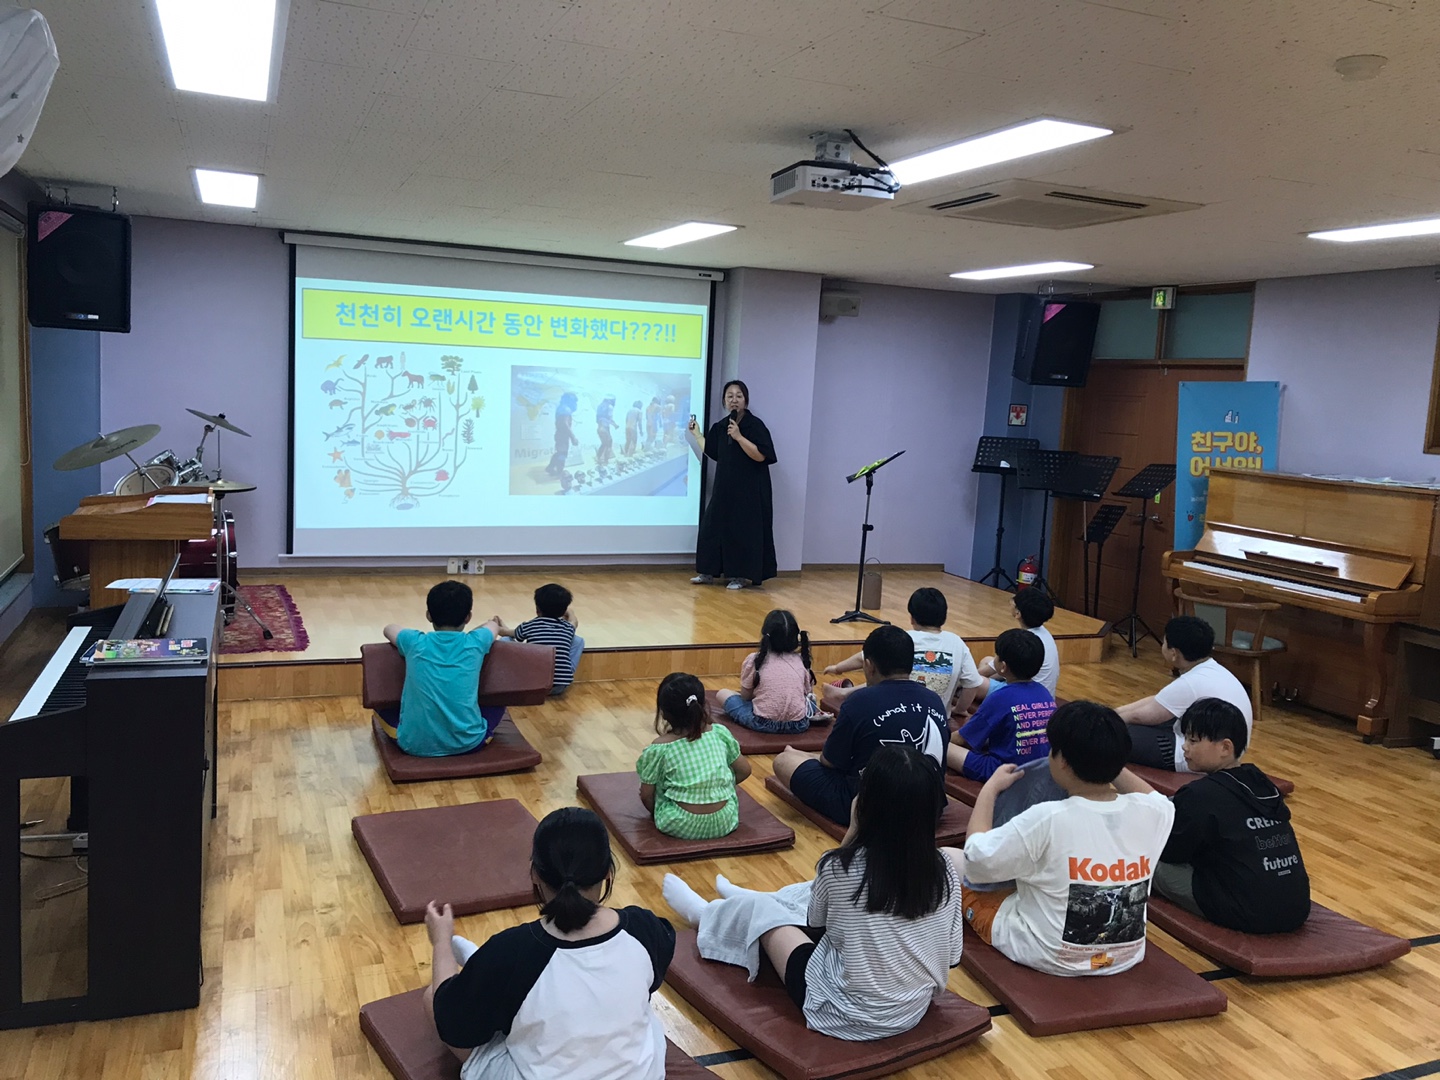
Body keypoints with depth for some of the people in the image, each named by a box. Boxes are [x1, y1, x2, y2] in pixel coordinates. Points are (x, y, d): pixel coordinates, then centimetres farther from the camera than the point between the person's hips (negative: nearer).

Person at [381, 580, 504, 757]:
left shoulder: (416, 643, -7)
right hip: (468, 742, 0)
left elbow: (389, 628, 19)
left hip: (415, 744, 0)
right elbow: (494, 625, 21)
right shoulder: (475, 643, -6)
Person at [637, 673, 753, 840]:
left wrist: (656, 812, 23)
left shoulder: (659, 748, -7)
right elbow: (744, 770, 11)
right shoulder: (720, 733, -1)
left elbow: (646, 795, 2)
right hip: (724, 822, 2)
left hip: (680, 826, -2)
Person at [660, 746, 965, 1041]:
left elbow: (816, 919, -2)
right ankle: (741, 905, 52)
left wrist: (853, 833, -8)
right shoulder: (944, 866, -14)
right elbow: (950, 954, -5)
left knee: (758, 907, 15)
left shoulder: (840, 867, -25)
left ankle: (706, 916, 49)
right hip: (914, 1011, 5)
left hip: (846, 1015, -5)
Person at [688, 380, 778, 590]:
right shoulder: (721, 426, 8)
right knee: (713, 524, 6)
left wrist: (739, 437, -25)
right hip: (725, 485, 7)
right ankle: (708, 572, 15)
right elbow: (711, 452, 16)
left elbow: (761, 456, -19)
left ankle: (743, 575, 6)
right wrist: (696, 434, 14)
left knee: (744, 529, -3)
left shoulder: (755, 425, -11)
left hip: (749, 488, -7)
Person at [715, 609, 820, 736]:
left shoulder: (754, 660, -4)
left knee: (722, 694, 15)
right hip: (798, 724, 5)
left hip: (763, 723, -5)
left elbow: (745, 696, 4)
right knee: (810, 699, 38)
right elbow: (808, 693, 12)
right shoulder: (802, 660, 3)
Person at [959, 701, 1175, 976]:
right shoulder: (1148, 812, -12)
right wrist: (1105, 760, 13)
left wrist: (991, 787, -7)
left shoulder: (1047, 819, -28)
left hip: (1049, 957, -5)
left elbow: (978, 858, -18)